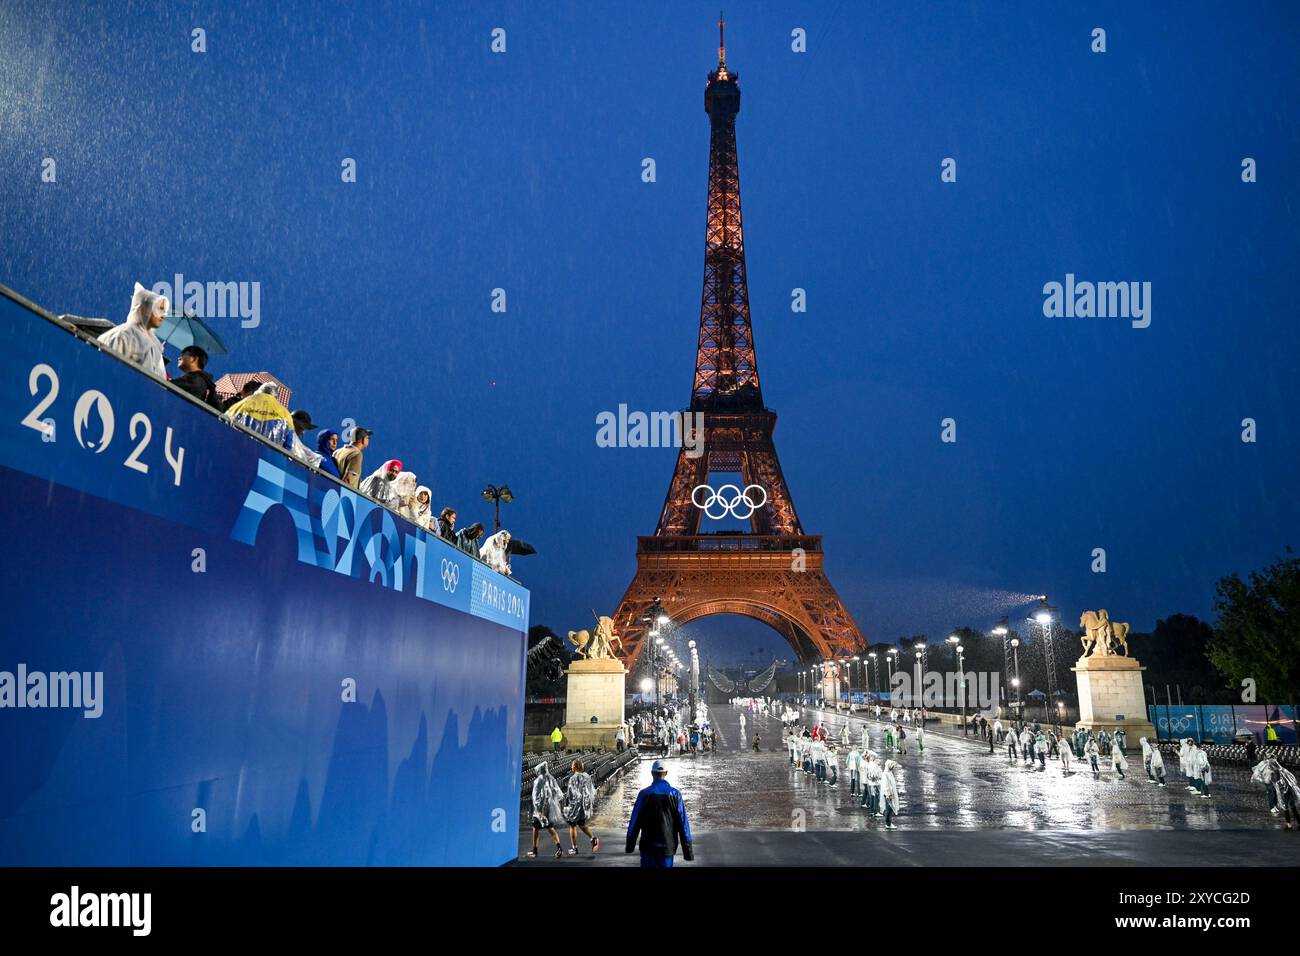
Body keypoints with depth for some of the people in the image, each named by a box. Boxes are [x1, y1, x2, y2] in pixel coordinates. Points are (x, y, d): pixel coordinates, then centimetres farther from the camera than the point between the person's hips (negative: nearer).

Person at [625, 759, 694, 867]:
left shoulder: (644, 794, -7)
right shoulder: (675, 794, -6)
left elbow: (634, 821, -3)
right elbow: (683, 823, -6)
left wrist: (630, 843, 10)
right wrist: (687, 848, 0)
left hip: (648, 846, -1)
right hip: (668, 846, 1)